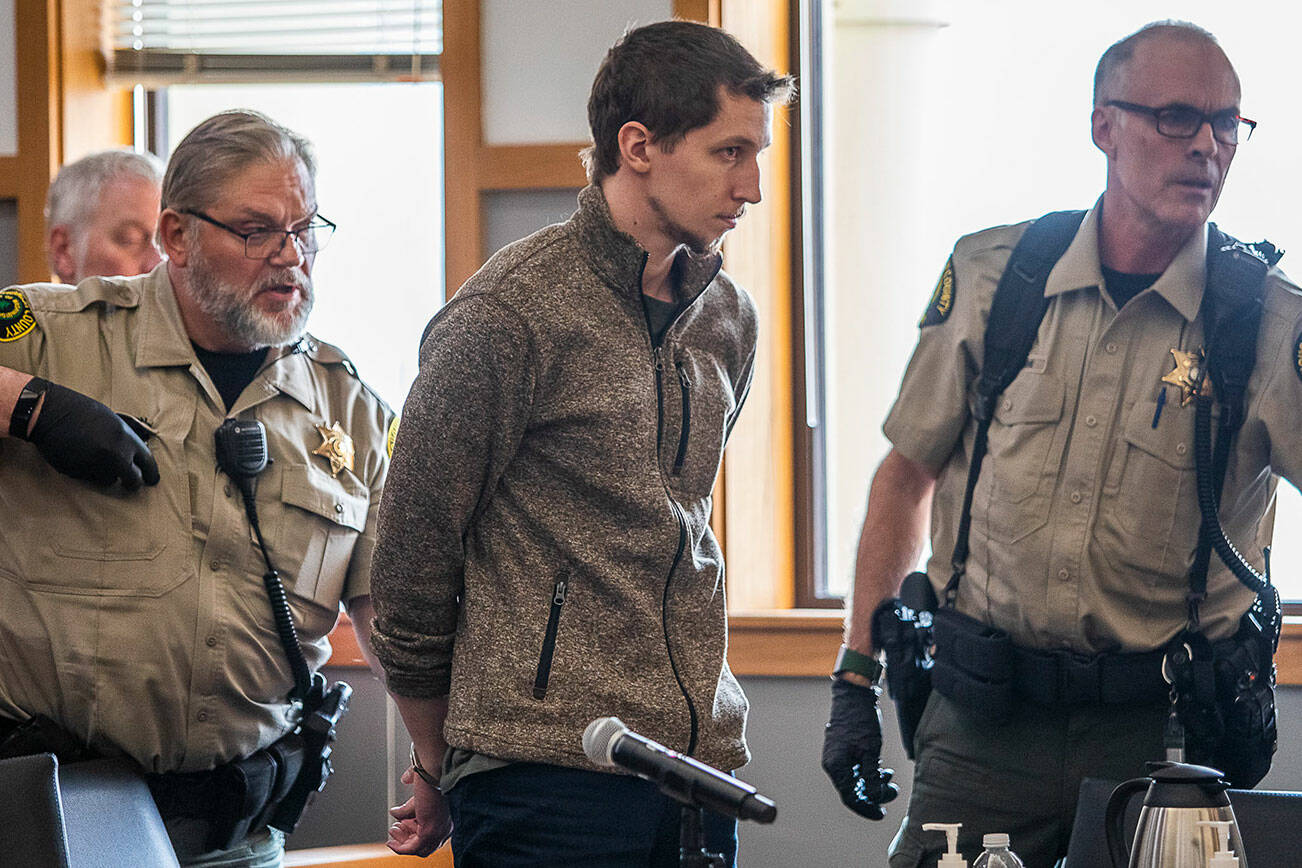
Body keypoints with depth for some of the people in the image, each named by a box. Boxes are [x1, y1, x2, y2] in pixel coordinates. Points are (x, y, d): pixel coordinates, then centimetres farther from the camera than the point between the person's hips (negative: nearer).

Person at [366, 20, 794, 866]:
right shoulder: (509, 313, -8)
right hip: (549, 772, -6)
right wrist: (438, 765, 7)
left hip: (701, 758, 6)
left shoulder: (728, 318, 13)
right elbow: (414, 552, -3)